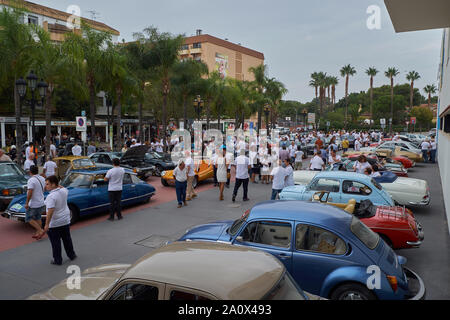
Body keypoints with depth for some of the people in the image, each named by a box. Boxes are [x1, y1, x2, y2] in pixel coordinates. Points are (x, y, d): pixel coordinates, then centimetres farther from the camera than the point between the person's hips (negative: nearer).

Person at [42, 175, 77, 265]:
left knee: (55, 242, 7)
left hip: (54, 224, -7)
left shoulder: (51, 196, -24)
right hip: (66, 221, 7)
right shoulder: (63, 191, -3)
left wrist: (47, 224, -27)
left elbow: (50, 211, -30)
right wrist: (58, 184, 12)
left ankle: (57, 260, 16)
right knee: (67, 239, 20)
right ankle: (72, 255, 32)